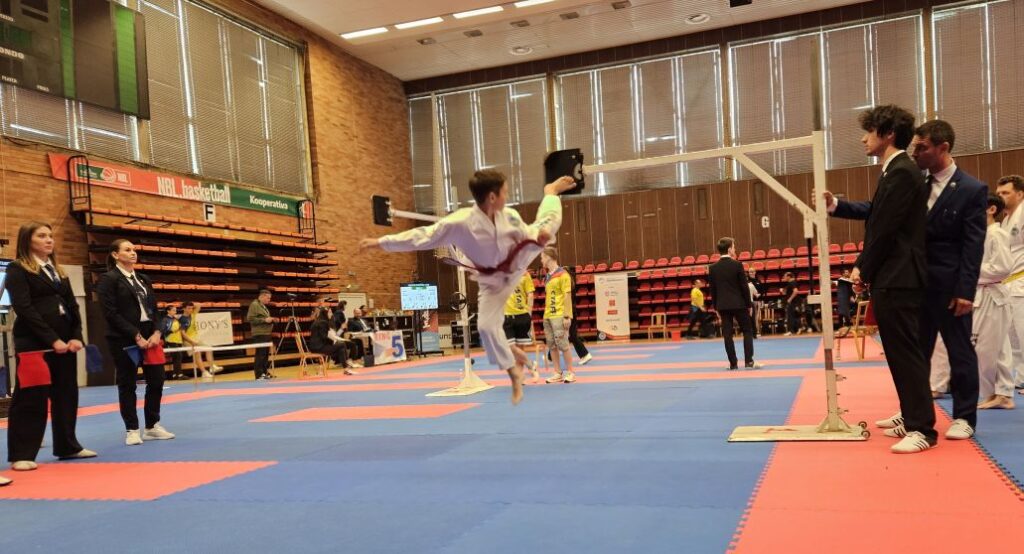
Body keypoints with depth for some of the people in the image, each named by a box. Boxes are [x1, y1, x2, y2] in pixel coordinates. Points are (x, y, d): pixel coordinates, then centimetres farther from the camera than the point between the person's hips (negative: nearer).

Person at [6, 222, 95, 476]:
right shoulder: (17, 269, -3)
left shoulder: (58, 271, 17)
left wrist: (76, 337, -3)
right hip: (34, 343, -6)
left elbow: (72, 306, 12)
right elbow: (24, 309, -12)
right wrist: (52, 339, -17)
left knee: (66, 395, 11)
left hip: (65, 342, 7)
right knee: (30, 398, -3)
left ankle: (67, 446, 22)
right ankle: (21, 454, 5)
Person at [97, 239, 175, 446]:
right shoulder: (108, 279, -5)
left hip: (149, 337, 6)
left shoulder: (143, 279, 14)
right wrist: (136, 336, -16)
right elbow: (111, 314, -12)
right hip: (124, 340, -6)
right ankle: (132, 430, 12)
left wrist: (156, 332, -5)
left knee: (156, 380, 5)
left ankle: (152, 426, 18)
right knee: (127, 384, 2)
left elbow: (154, 308, 12)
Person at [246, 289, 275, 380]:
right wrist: (264, 320, -18)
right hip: (259, 334, -9)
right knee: (260, 354, -10)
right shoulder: (254, 305, -7)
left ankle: (265, 372, 15)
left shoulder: (264, 306, 21)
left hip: (266, 333, 9)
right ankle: (259, 375, -8)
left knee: (266, 354, 9)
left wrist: (270, 320, 11)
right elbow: (250, 318, -17)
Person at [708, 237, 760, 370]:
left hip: (723, 305, 3)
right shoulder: (737, 265, -9)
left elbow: (712, 289, 5)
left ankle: (733, 363, 5)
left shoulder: (713, 268, 1)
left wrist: (716, 307, 14)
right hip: (739, 304, -3)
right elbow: (744, 287, -7)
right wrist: (749, 304, 2)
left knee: (727, 334, 4)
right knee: (747, 331, 7)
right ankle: (749, 361, 1)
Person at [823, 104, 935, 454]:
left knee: (905, 351, -7)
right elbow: (876, 213, 22)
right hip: (892, 277, 11)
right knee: (899, 349, 17)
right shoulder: (895, 171, 16)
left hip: (897, 279, -11)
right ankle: (911, 415, 29)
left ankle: (922, 429, -3)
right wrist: (836, 205, 11)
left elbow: (885, 229, -18)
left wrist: (863, 269, -8)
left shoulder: (902, 173, -17)